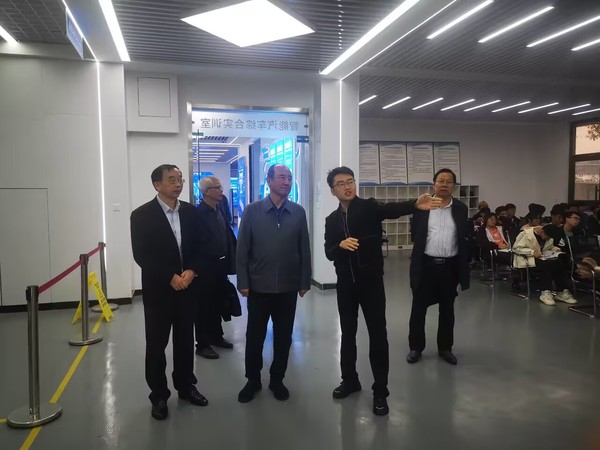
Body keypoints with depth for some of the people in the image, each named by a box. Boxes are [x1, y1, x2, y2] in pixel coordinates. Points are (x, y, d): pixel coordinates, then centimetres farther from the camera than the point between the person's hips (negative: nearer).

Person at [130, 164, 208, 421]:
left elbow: (199, 247, 6)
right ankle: (159, 395, 23)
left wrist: (191, 271, -12)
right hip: (158, 290, -4)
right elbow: (141, 255, -13)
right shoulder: (142, 215, -9)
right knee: (156, 344, 7)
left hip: (187, 287, 4)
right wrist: (170, 277, -18)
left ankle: (185, 386, 32)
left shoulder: (190, 212, 3)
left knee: (185, 340, 15)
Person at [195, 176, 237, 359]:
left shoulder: (220, 210, 8)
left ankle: (216, 336, 35)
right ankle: (202, 344, 18)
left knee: (218, 303, 19)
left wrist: (229, 259, 3)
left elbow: (229, 236, 9)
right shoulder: (198, 212, -15)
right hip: (205, 268, -7)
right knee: (204, 306, 6)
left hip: (220, 265, 7)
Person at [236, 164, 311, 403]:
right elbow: (242, 249, -3)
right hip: (258, 286, -1)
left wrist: (304, 281, 2)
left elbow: (304, 249, 3)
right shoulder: (252, 210, -4)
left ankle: (277, 379, 30)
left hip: (288, 286, 1)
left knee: (283, 336, 11)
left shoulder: (298, 212, 0)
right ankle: (253, 380, 29)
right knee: (254, 336, 10)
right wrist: (243, 282, -6)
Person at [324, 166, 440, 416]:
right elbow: (329, 253, 1)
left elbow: (392, 210, -25)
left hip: (371, 281, -3)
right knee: (347, 333, 14)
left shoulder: (369, 207, -4)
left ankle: (380, 391, 13)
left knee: (377, 334, 0)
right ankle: (350, 380, 32)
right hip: (345, 283, 4)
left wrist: (415, 205, -46)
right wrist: (341, 245, -22)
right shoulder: (332, 220, 7)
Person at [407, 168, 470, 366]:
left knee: (447, 309, 14)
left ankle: (445, 348, 29)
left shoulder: (461, 208, 4)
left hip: (450, 266, 2)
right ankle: (416, 347, 22)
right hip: (426, 264, -1)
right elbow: (415, 236, 3)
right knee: (419, 308, 7)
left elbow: (464, 238, 4)